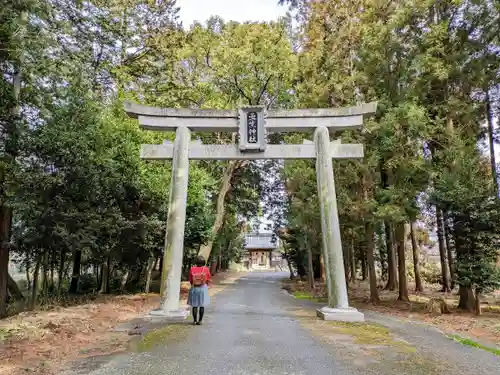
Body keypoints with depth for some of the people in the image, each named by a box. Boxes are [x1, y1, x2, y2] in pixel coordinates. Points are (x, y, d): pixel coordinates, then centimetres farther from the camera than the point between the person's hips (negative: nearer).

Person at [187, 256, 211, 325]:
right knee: (202, 305, 6)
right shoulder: (206, 269, -9)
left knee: (194, 305, 9)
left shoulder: (192, 269, -7)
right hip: (203, 288, -1)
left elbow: (190, 280, 0)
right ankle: (200, 320, 8)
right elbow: (208, 280, -1)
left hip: (194, 289, 1)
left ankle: (194, 320, 11)